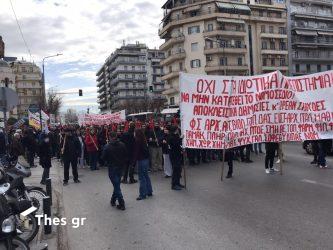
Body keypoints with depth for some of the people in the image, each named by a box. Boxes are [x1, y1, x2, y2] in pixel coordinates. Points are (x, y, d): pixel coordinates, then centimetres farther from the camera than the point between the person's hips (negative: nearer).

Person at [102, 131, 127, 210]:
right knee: (117, 184, 19)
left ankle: (121, 204, -2)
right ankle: (113, 200, 32)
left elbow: (103, 158, -8)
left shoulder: (107, 147, -15)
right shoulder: (122, 145, -3)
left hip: (112, 168, -4)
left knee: (116, 185, 0)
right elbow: (126, 156, 4)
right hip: (121, 167, 5)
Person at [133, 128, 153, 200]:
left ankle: (143, 194, 2)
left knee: (142, 177, -3)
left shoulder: (137, 141, -14)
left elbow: (136, 152, -17)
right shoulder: (144, 140, 9)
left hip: (141, 160, -9)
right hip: (146, 159, 9)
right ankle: (149, 192, 26)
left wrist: (134, 162, -15)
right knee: (146, 176, 17)